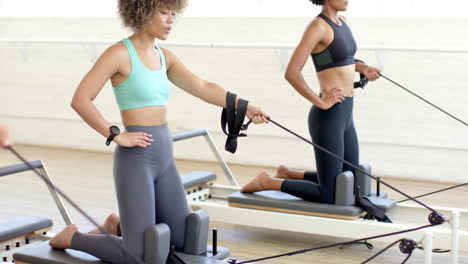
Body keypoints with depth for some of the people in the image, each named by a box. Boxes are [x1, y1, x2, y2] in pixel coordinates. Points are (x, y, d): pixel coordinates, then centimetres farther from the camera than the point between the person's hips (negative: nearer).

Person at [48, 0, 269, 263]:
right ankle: (73, 236, 16)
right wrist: (116, 136, -15)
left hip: (165, 158, 8)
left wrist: (245, 107, -11)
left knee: (184, 242, 14)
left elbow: (203, 88, 1)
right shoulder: (119, 53, -10)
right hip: (135, 159, -7)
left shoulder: (165, 57, 10)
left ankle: (119, 225, 33)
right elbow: (80, 100, -15)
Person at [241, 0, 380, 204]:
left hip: (345, 115, 9)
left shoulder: (342, 22, 11)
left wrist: (363, 68, 13)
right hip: (328, 118, -9)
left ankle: (288, 174, 28)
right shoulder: (317, 26, -16)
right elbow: (291, 73, -22)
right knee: (328, 197, -1)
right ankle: (268, 182, 12)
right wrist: (321, 103, -19)